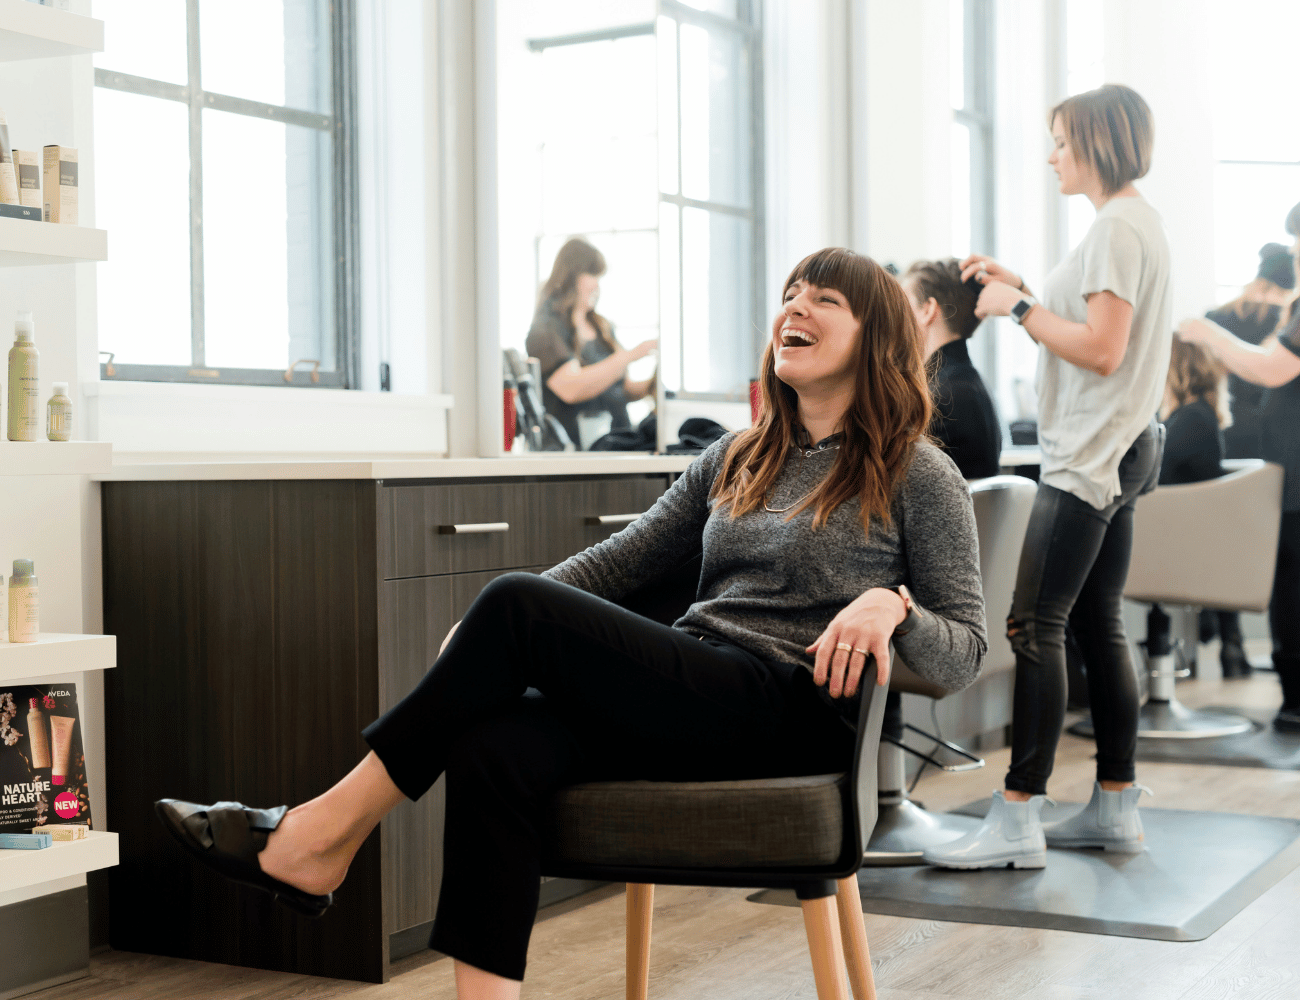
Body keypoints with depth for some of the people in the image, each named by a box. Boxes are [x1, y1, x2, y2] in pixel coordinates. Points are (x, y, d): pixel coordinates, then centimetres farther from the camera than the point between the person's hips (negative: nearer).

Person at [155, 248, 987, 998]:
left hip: (794, 714, -6)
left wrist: (890, 604, -21)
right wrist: (484, 636, 4)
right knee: (492, 752, -27)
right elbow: (618, 562, 18)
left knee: (517, 606, -22)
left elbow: (966, 653, 1)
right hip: (689, 699, 6)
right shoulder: (737, 461, 23)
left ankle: (323, 840, -13)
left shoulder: (919, 477, 5)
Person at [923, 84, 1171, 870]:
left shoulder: (1118, 228, -13)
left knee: (1035, 626, -12)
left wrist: (1018, 308, -12)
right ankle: (1116, 806, 17)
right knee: (1099, 626, 12)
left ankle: (1017, 820, -12)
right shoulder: (1138, 222, 19)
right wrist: (1023, 290, 16)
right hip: (1116, 451, 11)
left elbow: (1102, 349, -20)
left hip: (1091, 457, -11)